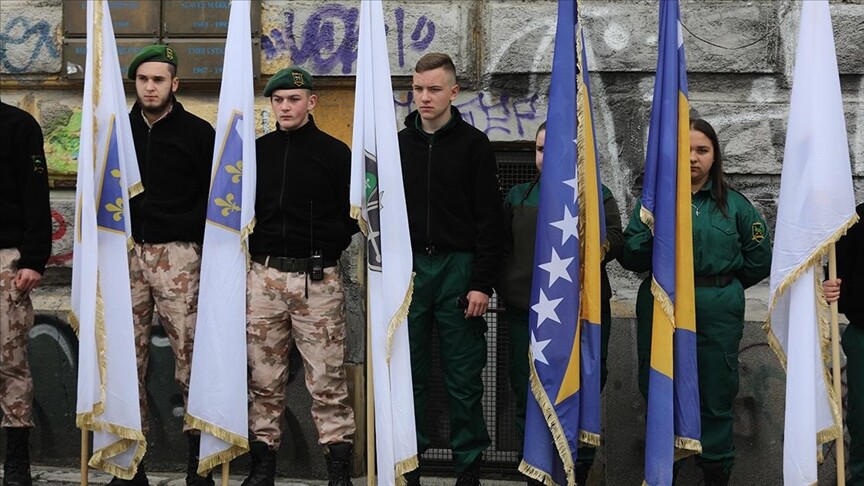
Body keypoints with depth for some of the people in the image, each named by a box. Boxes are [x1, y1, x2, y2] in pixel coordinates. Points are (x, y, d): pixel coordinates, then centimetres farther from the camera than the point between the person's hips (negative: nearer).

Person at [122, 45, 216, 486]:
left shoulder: (197, 132, 4)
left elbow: (215, 195, 4)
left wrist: (187, 229, -5)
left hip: (176, 255, -3)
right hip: (126, 253, 3)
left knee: (190, 354, -7)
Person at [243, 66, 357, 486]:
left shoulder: (335, 153, 4)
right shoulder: (257, 151, 12)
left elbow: (353, 216, 5)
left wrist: (327, 245, -9)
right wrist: (252, 246, 4)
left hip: (318, 278, -3)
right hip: (264, 275, 3)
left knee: (327, 378, -4)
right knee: (264, 379, 6)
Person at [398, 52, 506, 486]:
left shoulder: (473, 144, 1)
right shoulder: (399, 144, 10)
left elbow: (489, 219, -3)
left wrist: (481, 283, -10)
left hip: (458, 270, -3)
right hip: (408, 270, 3)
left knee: (463, 378, 1)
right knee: (409, 374, 5)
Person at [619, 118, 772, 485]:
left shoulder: (734, 204, 4)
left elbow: (759, 260, 11)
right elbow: (629, 258, -1)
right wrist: (653, 236, -18)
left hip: (717, 314, -1)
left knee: (715, 396, 5)